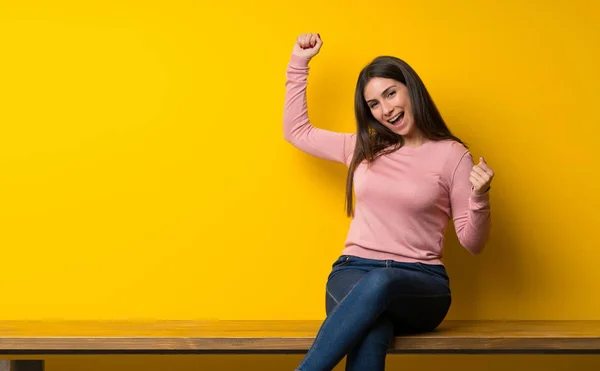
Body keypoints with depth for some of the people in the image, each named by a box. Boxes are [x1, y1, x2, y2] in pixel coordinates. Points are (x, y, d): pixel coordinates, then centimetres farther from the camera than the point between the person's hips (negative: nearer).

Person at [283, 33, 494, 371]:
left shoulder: (451, 154, 3)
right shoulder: (362, 147, 16)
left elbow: (473, 244, 4)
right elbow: (297, 131, 29)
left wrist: (479, 199, -16)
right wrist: (299, 64, 27)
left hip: (420, 285, -2)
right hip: (354, 274, 2)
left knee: (380, 283, -40)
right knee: (371, 336, -36)